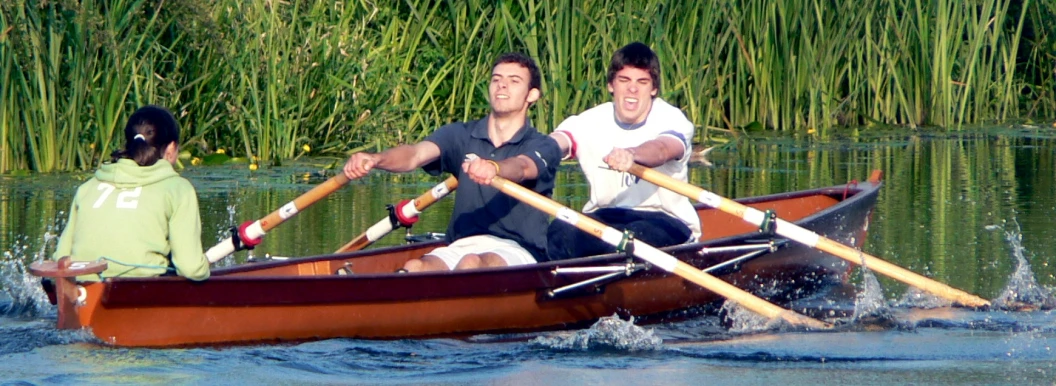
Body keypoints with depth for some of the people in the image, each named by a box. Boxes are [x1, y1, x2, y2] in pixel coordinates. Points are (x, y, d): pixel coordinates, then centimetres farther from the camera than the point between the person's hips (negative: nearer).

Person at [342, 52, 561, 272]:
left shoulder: (542, 147, 4)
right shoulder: (461, 136, 14)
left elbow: (521, 168, -20)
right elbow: (416, 154, -5)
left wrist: (494, 168, -46)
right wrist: (374, 160, -29)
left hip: (518, 252, -4)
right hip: (461, 246, 4)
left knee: (472, 264, -38)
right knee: (415, 268, -29)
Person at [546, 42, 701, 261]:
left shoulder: (672, 120, -6)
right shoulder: (590, 122, 2)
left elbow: (661, 149, -31)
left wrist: (631, 154, -56)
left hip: (666, 220, -3)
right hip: (603, 216, 3)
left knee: (639, 234, -39)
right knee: (560, 231, -30)